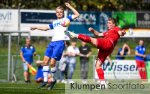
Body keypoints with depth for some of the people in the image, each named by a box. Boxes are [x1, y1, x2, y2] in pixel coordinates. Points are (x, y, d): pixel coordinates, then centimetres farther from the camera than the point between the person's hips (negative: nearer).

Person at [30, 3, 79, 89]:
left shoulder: (66, 19, 11)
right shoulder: (54, 22, 24)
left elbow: (77, 15, 4)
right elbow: (46, 28, 36)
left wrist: (69, 7, 3)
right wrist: (36, 27, 36)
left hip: (60, 42, -6)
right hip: (53, 42, 6)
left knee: (52, 62, -15)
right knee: (46, 60, -3)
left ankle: (53, 80, 3)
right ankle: (45, 80, 1)